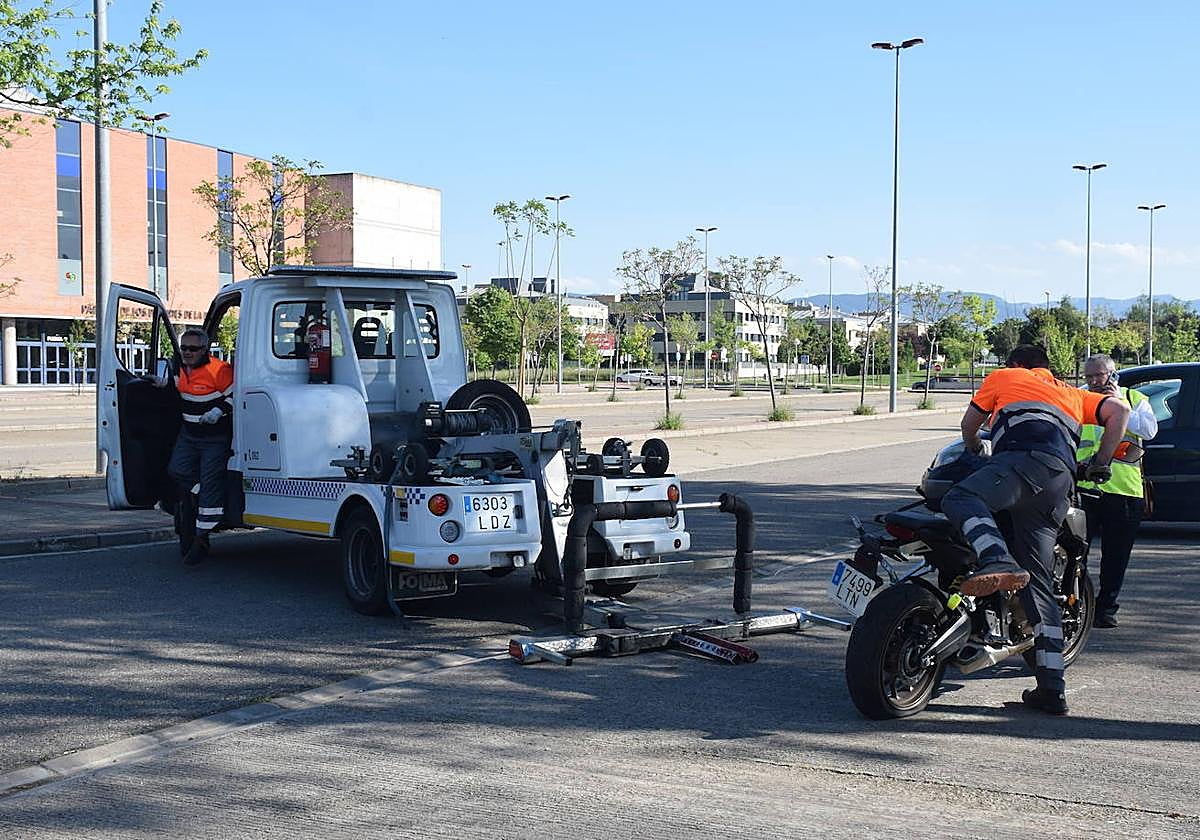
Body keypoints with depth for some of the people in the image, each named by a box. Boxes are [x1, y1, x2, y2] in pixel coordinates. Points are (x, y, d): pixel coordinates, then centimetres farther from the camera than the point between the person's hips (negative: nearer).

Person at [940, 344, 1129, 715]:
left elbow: (969, 425, 34)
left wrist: (976, 454, 53)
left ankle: (998, 562, -57)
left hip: (1029, 459, -5)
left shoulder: (1003, 377, 29)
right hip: (1063, 484, 5)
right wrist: (1100, 463, 29)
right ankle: (1052, 689, 1)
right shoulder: (1071, 394, 40)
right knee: (1038, 584, 5)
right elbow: (1119, 410, 28)